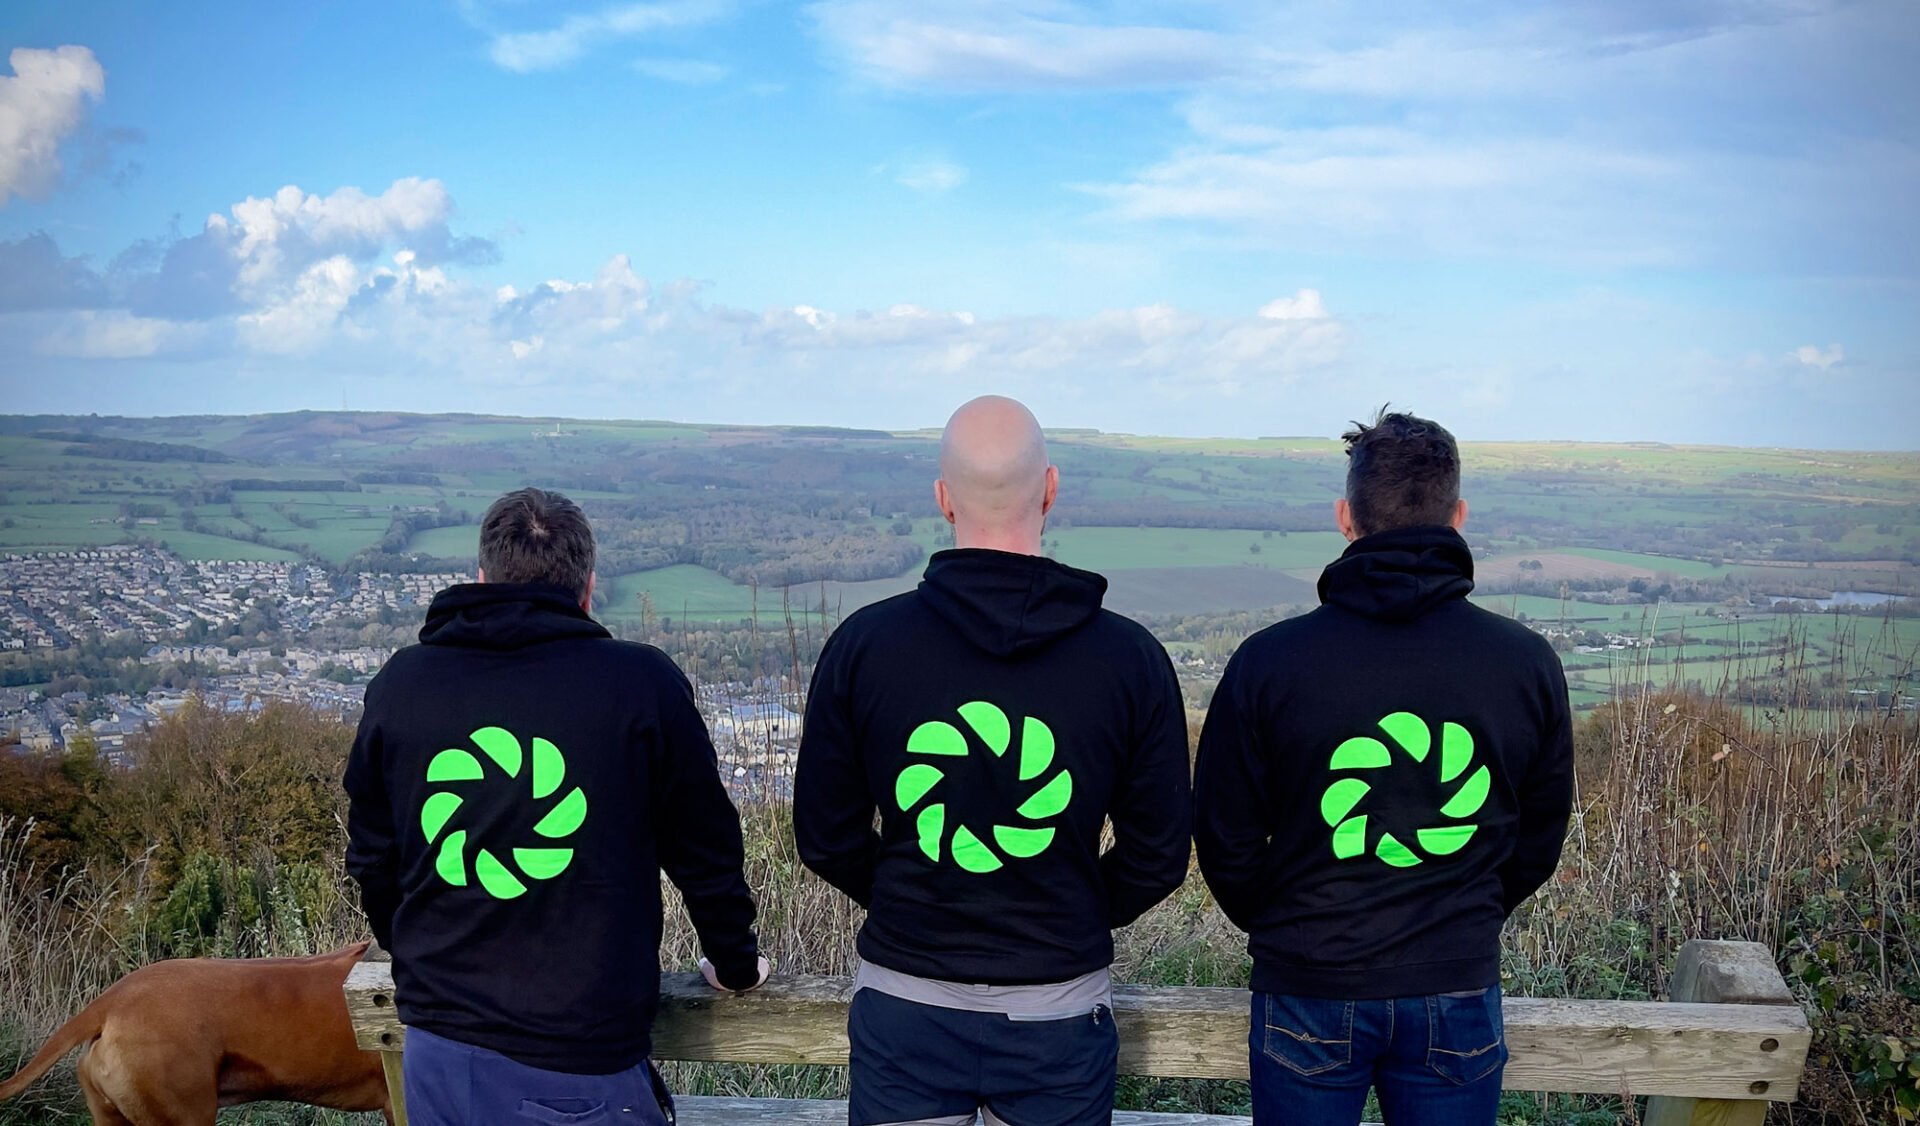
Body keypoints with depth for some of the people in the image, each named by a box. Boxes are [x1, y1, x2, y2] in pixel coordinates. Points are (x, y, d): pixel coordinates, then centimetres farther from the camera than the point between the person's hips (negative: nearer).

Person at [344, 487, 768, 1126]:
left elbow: (372, 859, 12)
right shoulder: (642, 683, -10)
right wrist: (735, 965, 17)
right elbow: (705, 852, -1)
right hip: (580, 1068, -4)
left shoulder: (399, 685, 1)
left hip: (435, 1053, 4)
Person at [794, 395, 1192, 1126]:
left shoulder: (863, 643, -9)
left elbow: (825, 837, -1)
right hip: (1059, 1012, 0)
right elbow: (1160, 855, -2)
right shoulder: (1131, 658, -9)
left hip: (904, 1010, 0)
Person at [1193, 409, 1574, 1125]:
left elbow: (1225, 843, -4)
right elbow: (1539, 842, 6)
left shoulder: (1267, 662, -12)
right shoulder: (1528, 663, -6)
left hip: (1309, 989, -1)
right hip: (1458, 992, 1)